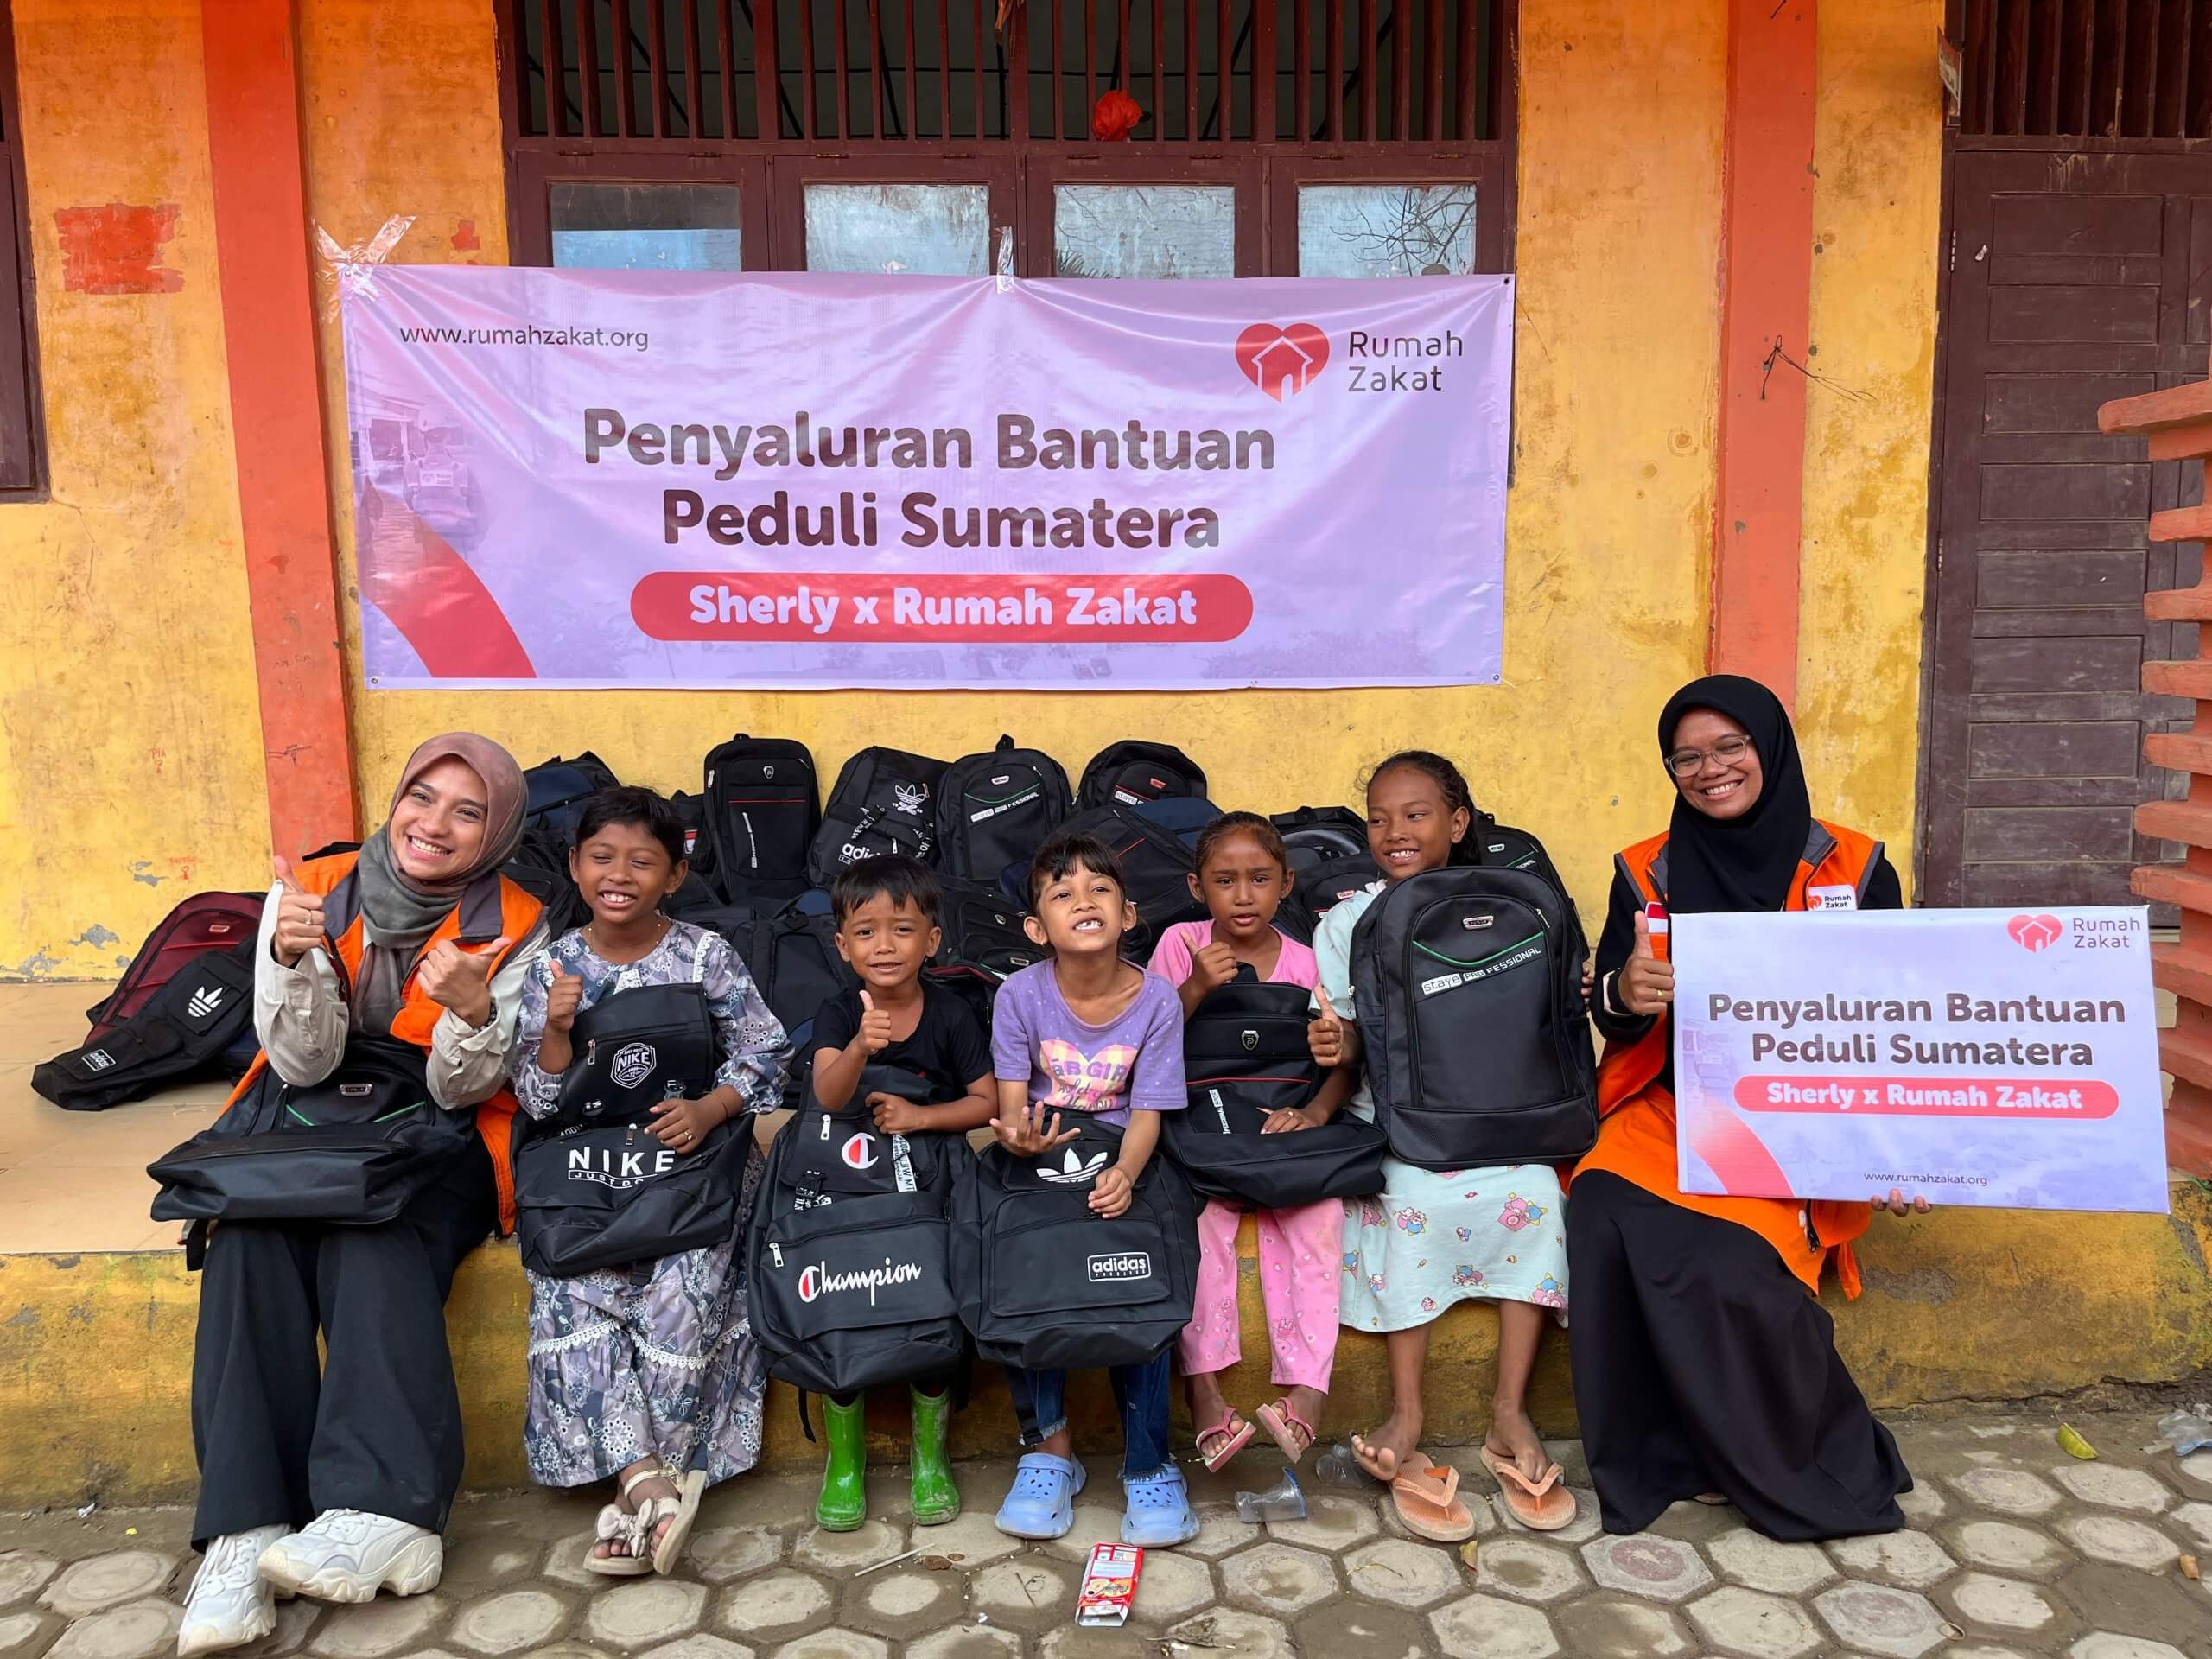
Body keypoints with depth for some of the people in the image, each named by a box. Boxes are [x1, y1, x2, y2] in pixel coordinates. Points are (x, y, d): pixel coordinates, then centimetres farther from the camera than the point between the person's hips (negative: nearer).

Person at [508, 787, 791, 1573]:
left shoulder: (705, 955, -4)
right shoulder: (552, 968, 2)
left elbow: (766, 1054, -1)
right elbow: (540, 1100, 0)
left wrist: (709, 1109, -18)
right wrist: (556, 1029, -18)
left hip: (695, 1157, -2)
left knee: (682, 1292, -23)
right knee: (572, 1294, -22)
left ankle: (635, 1482, -6)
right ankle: (652, 1481, -19)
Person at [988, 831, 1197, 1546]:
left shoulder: (1156, 998, -10)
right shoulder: (1021, 994, -10)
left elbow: (1147, 1112, -9)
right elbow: (1011, 1102, -8)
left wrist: (1123, 1175, -30)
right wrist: (1018, 1136, -33)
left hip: (1118, 1159, 0)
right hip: (1037, 1158, 1)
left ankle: (1148, 1464, -2)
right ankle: (1049, 1447, 1)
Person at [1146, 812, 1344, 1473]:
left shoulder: (1305, 962, 1)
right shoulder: (1181, 945, 0)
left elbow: (1341, 1061, 0)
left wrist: (1314, 1111, -20)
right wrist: (1196, 987, -20)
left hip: (1281, 1129, 1)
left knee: (1318, 1217, -26)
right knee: (1198, 1216, -28)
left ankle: (1305, 1397, -25)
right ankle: (1205, 1397, -24)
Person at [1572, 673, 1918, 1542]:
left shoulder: (1853, 868, 3)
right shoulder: (1647, 873, 5)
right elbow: (1612, 1018, 0)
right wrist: (1625, 993, -25)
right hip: (1673, 1113, 2)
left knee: (1727, 1258, -28)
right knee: (1605, 1218, -27)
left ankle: (1804, 1467, 0)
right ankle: (1660, 1457, -6)